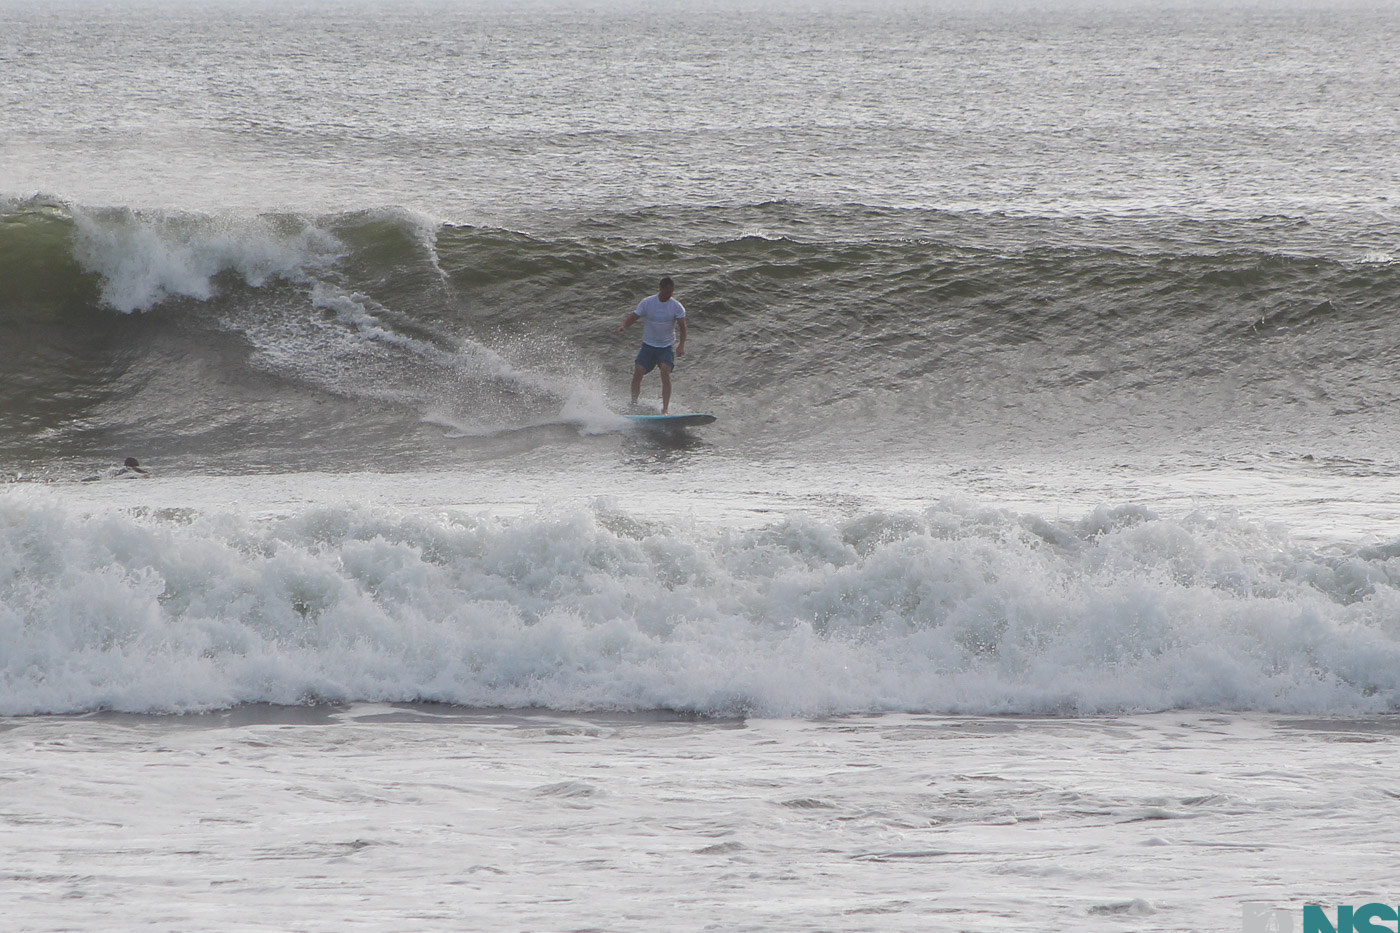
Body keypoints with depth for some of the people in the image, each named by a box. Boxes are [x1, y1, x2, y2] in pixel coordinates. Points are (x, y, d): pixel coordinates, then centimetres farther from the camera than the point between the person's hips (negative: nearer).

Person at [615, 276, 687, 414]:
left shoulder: (676, 307, -6)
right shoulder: (647, 303, -4)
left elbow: (682, 326, -9)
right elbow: (633, 317, -3)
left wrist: (681, 345, -23)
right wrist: (624, 326, -25)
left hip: (666, 347, -1)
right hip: (648, 345, 1)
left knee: (665, 372, -21)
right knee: (638, 372, -12)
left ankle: (665, 408, -21)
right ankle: (633, 403, 3)